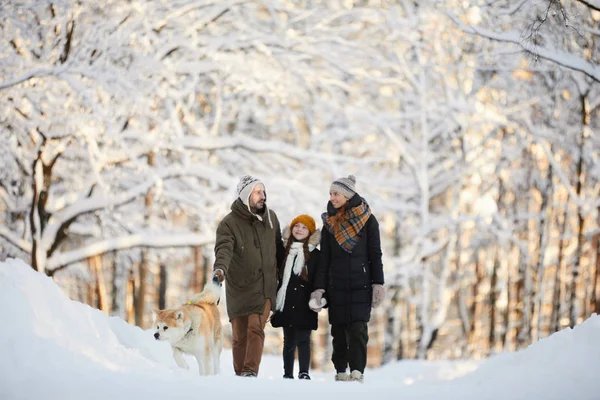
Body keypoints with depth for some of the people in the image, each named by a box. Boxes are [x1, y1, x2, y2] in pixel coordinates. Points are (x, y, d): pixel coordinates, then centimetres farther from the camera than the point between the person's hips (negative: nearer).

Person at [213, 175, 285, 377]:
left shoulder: (271, 218, 7)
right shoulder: (229, 223, -8)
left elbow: (278, 247, 19)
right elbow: (224, 248, -25)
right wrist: (220, 269, -44)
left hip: (264, 287, 2)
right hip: (238, 287, -1)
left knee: (255, 328, -15)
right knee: (239, 336, 5)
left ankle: (250, 371, -18)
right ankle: (240, 375, 16)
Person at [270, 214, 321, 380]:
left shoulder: (315, 254, 2)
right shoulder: (284, 252, 11)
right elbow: (276, 277, 13)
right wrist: (273, 301, 9)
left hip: (304, 305, -3)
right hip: (286, 304, 3)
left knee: (303, 339, -7)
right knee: (289, 341, 8)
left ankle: (304, 373, -6)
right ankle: (288, 374, 13)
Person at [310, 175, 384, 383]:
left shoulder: (367, 220, 1)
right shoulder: (329, 222, 9)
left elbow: (375, 254, 1)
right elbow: (324, 258, 8)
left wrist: (378, 284, -6)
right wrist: (319, 288, 1)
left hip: (361, 283, -3)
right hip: (336, 284, 3)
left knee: (358, 327, -11)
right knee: (339, 328, 1)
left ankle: (357, 370, -13)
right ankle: (341, 370, 6)